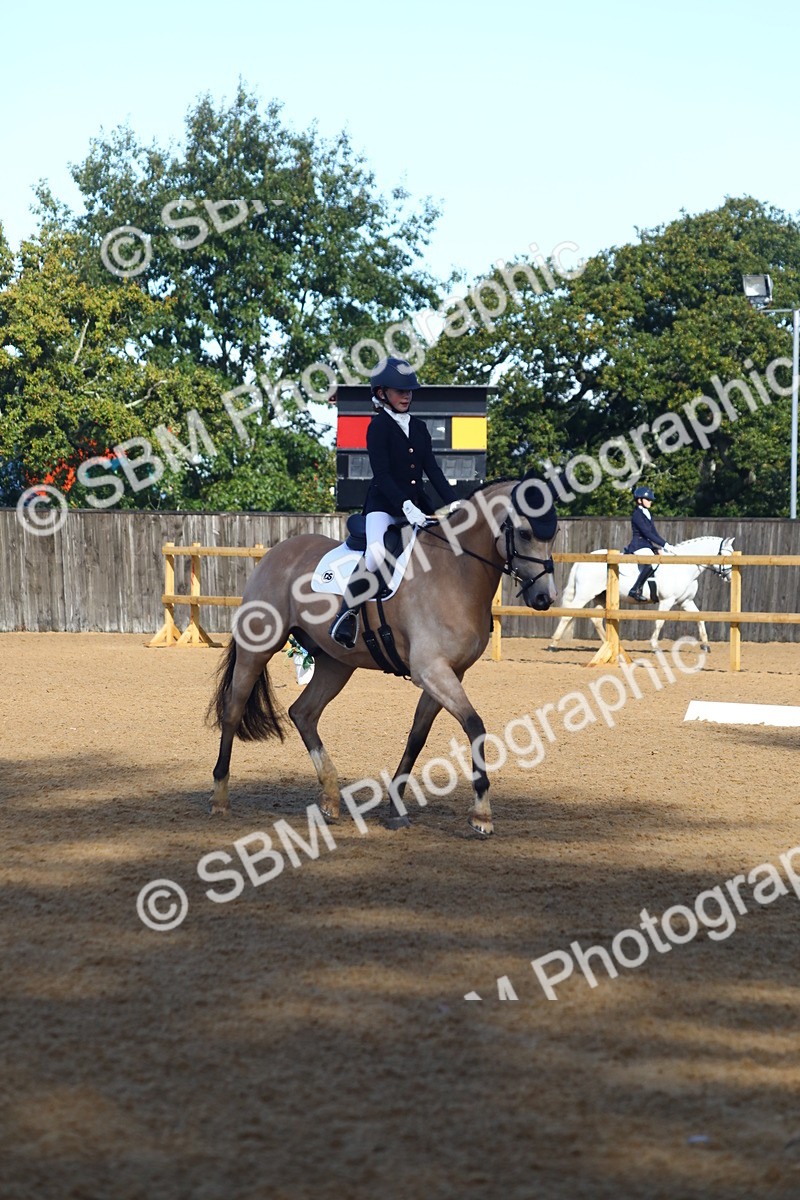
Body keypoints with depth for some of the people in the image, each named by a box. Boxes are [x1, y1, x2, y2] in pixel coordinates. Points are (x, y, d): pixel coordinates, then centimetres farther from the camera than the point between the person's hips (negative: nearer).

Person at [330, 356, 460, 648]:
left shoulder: (419, 427, 15)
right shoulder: (378, 426, -4)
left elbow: (432, 470, 11)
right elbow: (381, 473, -14)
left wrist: (453, 503, -3)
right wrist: (405, 506, -26)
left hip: (417, 502, 7)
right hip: (384, 503, -7)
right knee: (376, 553, -31)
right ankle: (347, 612, -16)